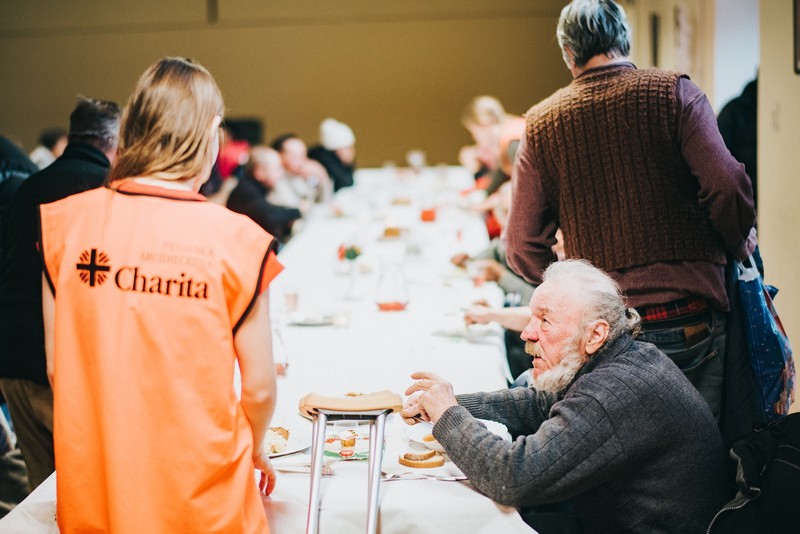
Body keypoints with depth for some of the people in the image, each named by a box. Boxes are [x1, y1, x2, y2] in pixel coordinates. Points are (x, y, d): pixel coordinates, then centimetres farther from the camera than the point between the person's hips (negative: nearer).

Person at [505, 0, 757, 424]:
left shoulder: (541, 123, 5)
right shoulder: (673, 92, -1)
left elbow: (522, 247, 3)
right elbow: (726, 185, -14)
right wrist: (738, 246, 6)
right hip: (690, 320, -1)